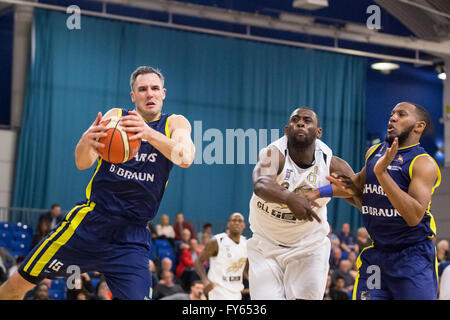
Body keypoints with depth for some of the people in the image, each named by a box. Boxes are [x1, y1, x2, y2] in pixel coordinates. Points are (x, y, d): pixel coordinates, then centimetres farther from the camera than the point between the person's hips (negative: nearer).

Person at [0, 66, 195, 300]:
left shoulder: (175, 124, 2)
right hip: (91, 220, 1)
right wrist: (86, 142, -34)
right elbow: (82, 163, -9)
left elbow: (185, 158, -20)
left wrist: (149, 133, -38)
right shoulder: (114, 117, 3)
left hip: (132, 237, 0)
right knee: (20, 282, 1)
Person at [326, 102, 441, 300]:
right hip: (376, 253, 6)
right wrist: (351, 189, 1)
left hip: (413, 258, -5)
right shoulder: (374, 153, 10)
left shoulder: (423, 163, -11)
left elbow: (414, 216, -25)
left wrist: (382, 173, -27)